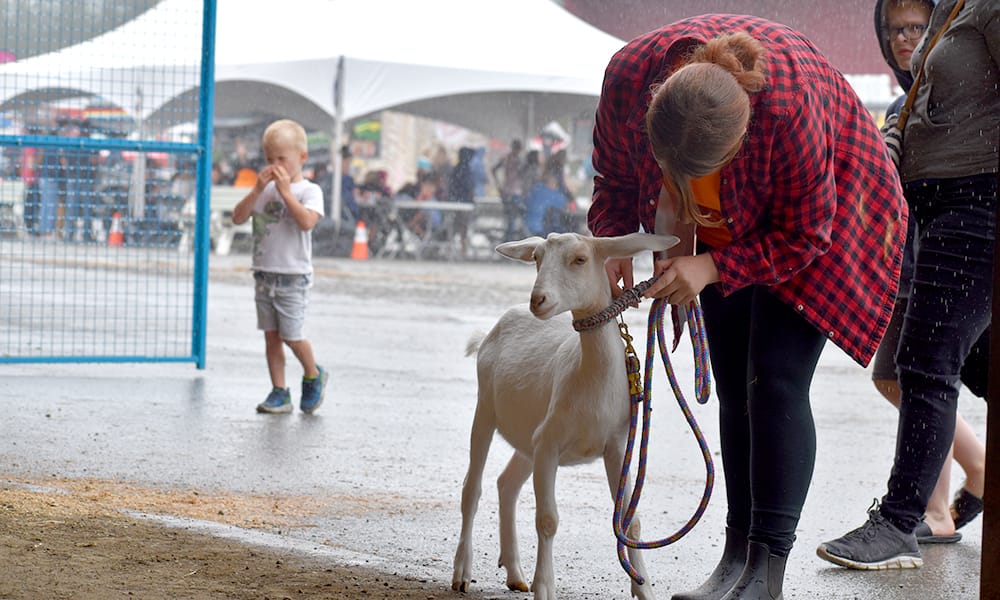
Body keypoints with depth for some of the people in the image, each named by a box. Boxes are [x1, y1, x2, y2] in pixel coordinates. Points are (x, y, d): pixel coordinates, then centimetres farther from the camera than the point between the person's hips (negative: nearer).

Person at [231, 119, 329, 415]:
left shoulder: (309, 191, -7)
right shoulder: (265, 189, 8)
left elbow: (306, 221, -25)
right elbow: (238, 217, -2)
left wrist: (285, 191, -24)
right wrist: (257, 190, -12)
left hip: (293, 276, -5)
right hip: (264, 273, 5)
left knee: (291, 335, -5)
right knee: (271, 335, 6)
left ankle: (313, 376, 21)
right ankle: (279, 393, 12)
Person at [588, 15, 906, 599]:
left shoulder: (789, 108, -42)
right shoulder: (629, 75, -29)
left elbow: (803, 232, -27)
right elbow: (615, 177, -7)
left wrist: (712, 267, -34)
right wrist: (613, 243, -22)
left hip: (826, 206, -5)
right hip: (730, 224, 5)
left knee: (776, 381, -15)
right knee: (734, 388, 4)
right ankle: (738, 553, 11)